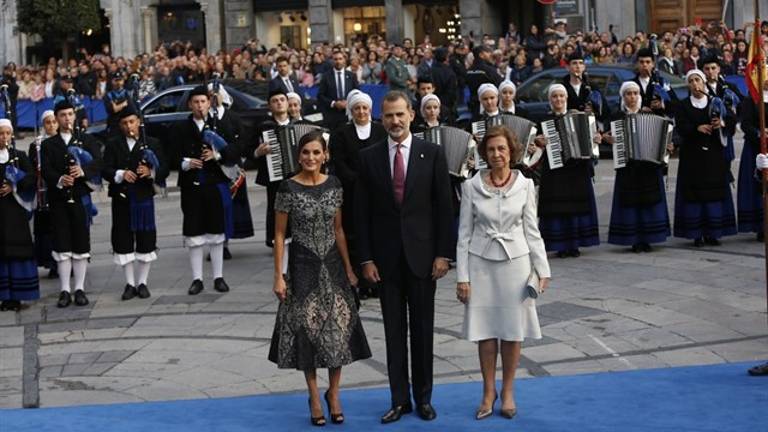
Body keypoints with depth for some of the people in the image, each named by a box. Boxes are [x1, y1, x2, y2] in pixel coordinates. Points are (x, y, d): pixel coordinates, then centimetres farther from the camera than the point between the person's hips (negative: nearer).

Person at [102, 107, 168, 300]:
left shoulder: (152, 143, 5)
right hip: (121, 199, 0)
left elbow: (164, 169, 0)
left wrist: (151, 172, -21)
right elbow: (105, 170, -3)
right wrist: (121, 174, -22)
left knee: (146, 241, 3)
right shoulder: (112, 145, 6)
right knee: (124, 242, 3)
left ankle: (142, 282, 14)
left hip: (144, 198, 0)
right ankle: (130, 283, 13)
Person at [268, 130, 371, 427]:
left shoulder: (333, 185, 2)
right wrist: (279, 277, -9)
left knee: (338, 329, 3)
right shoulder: (289, 188, -8)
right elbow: (279, 235, -5)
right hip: (303, 266, -3)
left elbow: (338, 229, 9)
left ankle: (333, 394, 19)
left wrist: (349, 267, 6)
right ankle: (314, 397, 17)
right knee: (308, 329, 4)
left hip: (332, 265, 3)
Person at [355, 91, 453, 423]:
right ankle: (399, 399, 14)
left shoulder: (432, 154, -1)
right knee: (393, 330, 7)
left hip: (422, 254, -1)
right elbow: (362, 212, 3)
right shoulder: (368, 158, 2)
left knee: (422, 328, 8)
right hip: (386, 256, 1)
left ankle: (423, 397, 19)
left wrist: (443, 253, -6)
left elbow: (444, 207, -1)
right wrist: (366, 258, -3)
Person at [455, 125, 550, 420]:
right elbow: (464, 233, 0)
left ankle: (508, 391, 21)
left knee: (513, 330, 6)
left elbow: (532, 230, 3)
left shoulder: (525, 185, -1)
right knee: (485, 330, 5)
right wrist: (462, 276, -3)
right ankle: (489, 391, 20)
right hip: (481, 263, 0)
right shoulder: (471, 186, -2)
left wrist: (542, 270, -1)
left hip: (515, 262, 0)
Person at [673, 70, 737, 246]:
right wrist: (697, 128, -26)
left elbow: (732, 125, 5)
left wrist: (722, 124, -18)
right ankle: (696, 234, -1)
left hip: (714, 154, 2)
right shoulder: (684, 106, 5)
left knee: (714, 191, -1)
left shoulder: (715, 103, 9)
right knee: (694, 192, -4)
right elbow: (681, 127, -8)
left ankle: (712, 232, 5)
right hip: (692, 156, -2)